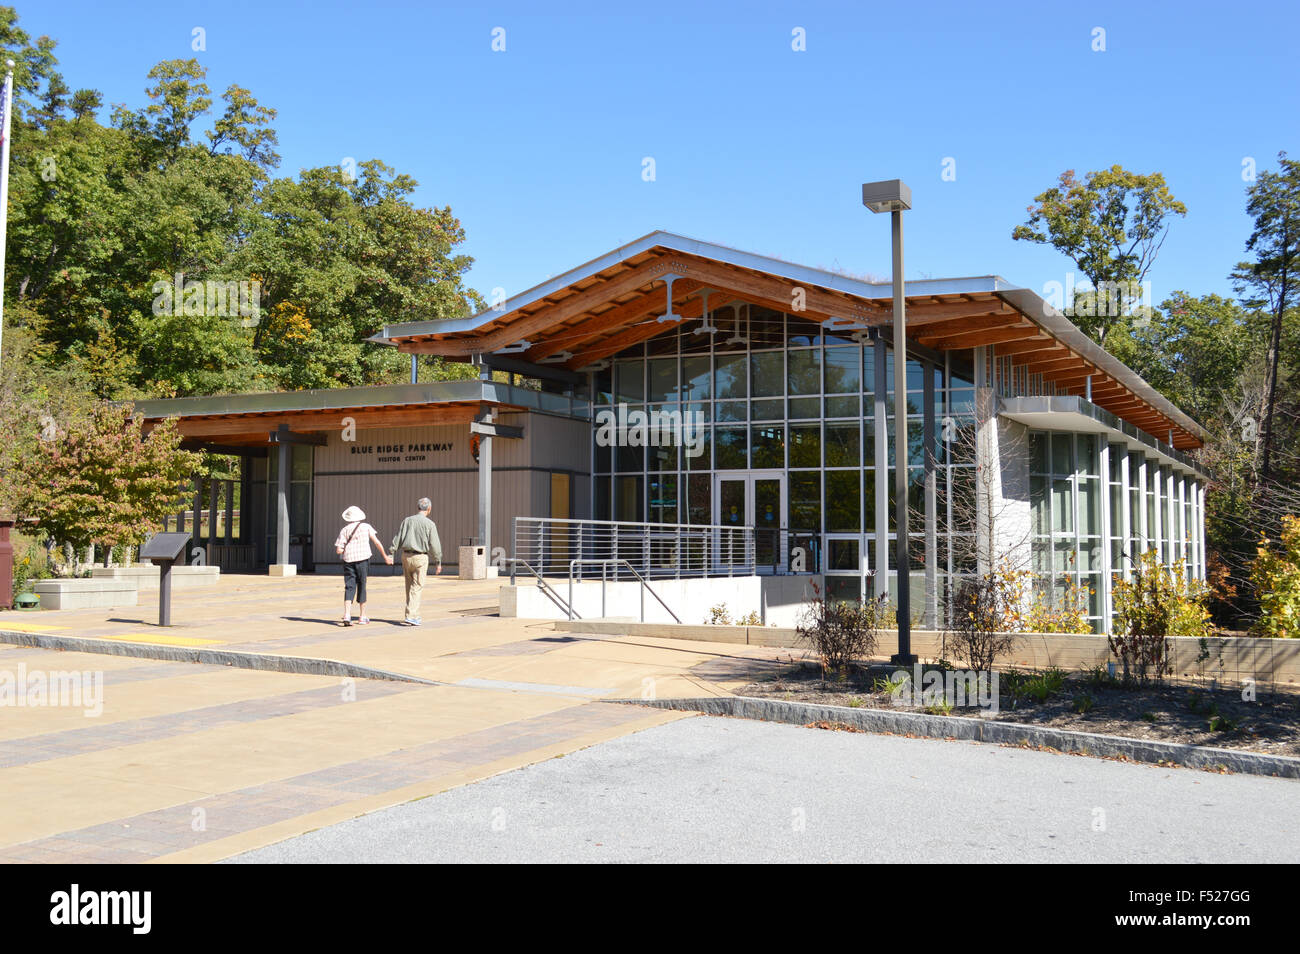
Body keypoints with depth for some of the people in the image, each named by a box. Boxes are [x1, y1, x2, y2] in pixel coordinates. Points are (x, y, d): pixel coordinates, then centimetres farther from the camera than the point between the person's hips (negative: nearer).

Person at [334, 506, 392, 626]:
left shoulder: (344, 530, 5)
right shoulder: (366, 526, 6)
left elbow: (338, 550, -1)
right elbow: (377, 542, 3)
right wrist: (385, 556, 10)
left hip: (348, 560, 0)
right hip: (363, 559, 0)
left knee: (349, 587, 1)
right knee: (361, 587, 8)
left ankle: (347, 615, -15)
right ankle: (362, 617, 15)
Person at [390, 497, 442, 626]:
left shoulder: (407, 521, 4)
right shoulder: (430, 524, -7)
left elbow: (397, 539, 4)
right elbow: (435, 545, -7)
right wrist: (438, 562, 2)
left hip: (406, 556, 4)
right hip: (420, 557, -4)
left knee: (410, 587, 14)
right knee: (416, 587, -1)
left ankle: (415, 615, 22)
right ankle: (411, 616, -10)